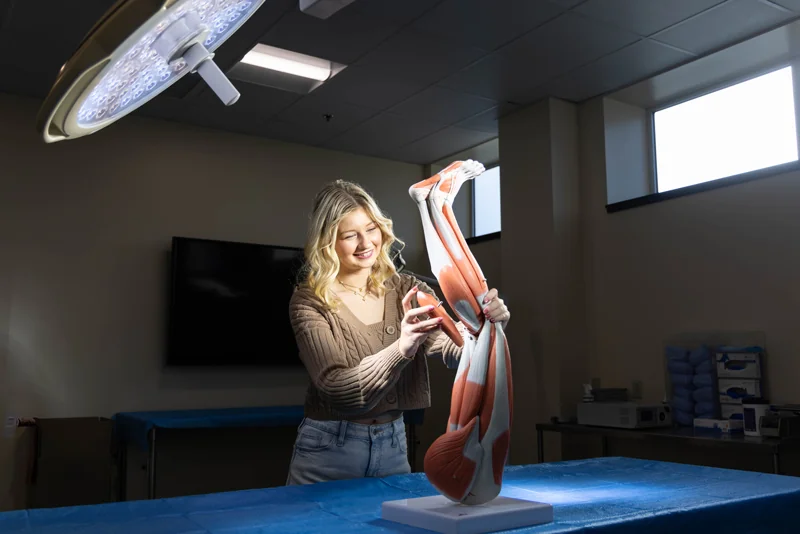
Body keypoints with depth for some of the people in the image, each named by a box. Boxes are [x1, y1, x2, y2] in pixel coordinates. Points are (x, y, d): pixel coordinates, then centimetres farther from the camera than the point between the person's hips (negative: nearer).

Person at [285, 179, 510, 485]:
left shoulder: (409, 291, -1)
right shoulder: (309, 301, -11)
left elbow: (453, 348, -16)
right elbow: (336, 388, -22)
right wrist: (400, 349, -38)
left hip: (393, 447, 3)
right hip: (328, 451, -3)